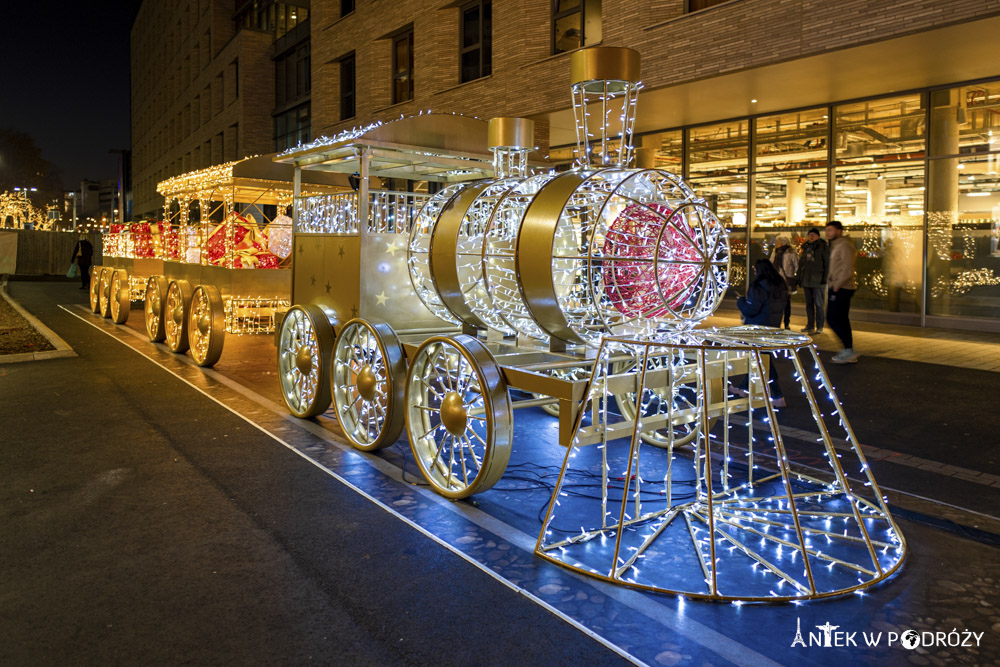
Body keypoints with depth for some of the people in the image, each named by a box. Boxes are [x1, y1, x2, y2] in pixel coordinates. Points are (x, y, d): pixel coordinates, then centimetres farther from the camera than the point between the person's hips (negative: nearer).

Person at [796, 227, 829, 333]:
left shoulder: (823, 247, -2)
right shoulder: (806, 247, 16)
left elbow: (827, 264, -7)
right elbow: (801, 264, 20)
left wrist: (825, 278, -15)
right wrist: (800, 279, 13)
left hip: (818, 281, -6)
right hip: (806, 281, 6)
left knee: (818, 304, -3)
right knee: (809, 304, 10)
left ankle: (819, 327, 3)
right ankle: (810, 326, 17)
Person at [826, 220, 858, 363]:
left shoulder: (844, 246, -13)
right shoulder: (836, 246, 19)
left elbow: (848, 270, -20)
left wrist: (837, 285, -18)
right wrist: (832, 282, 12)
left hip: (841, 289, -10)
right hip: (839, 288, 10)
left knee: (832, 318, -11)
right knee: (842, 320, 11)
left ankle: (849, 350, -8)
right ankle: (849, 353, 15)